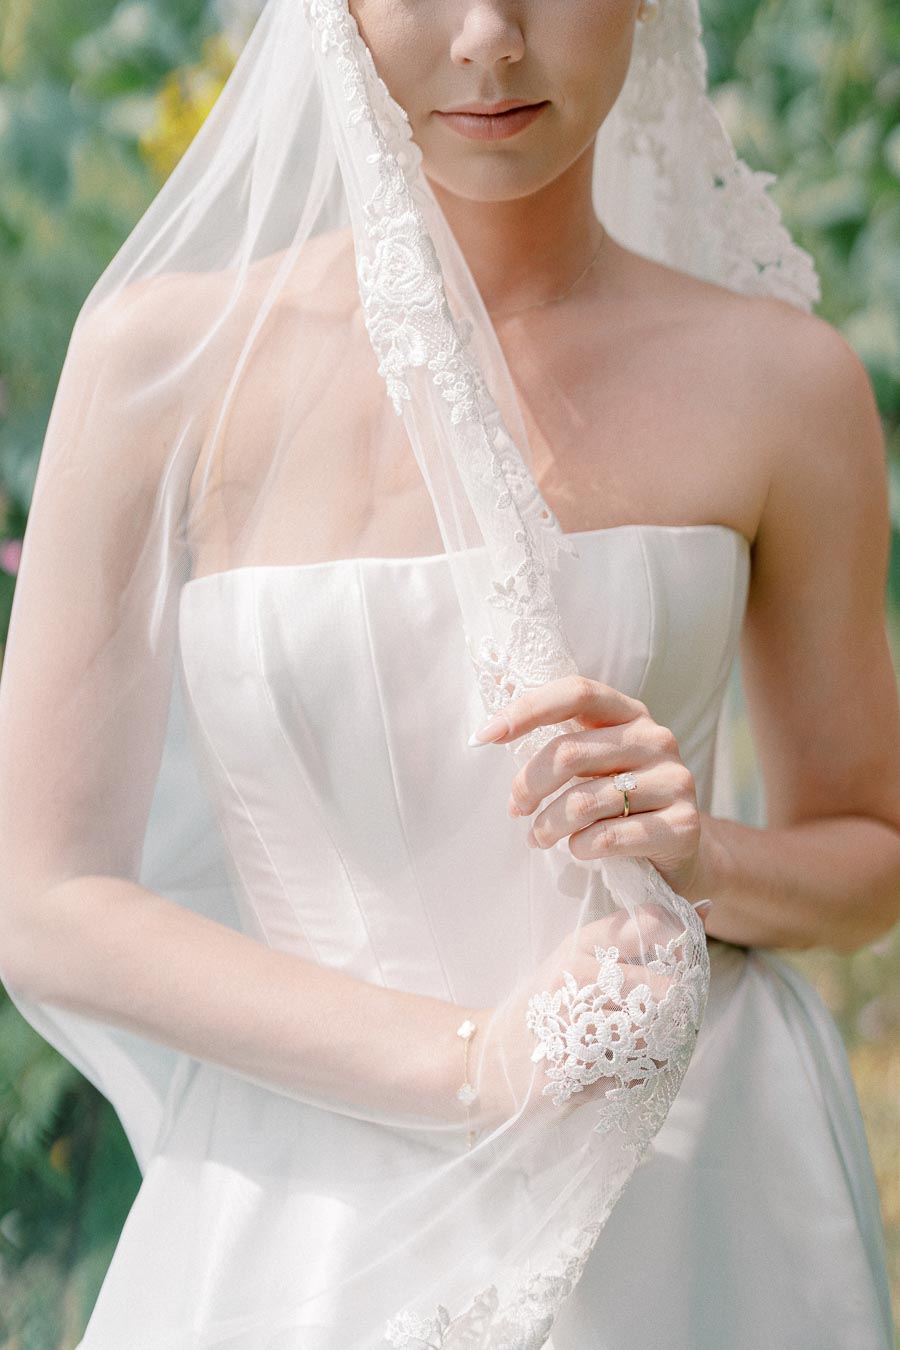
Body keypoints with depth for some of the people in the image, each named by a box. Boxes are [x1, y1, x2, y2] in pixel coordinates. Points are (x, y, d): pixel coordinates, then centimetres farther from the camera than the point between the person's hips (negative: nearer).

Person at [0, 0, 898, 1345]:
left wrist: (699, 859, -12)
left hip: (692, 1215, 1)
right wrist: (476, 1067, -17)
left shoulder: (778, 378, -2)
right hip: (312, 1228, -1)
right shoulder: (173, 355, -5)